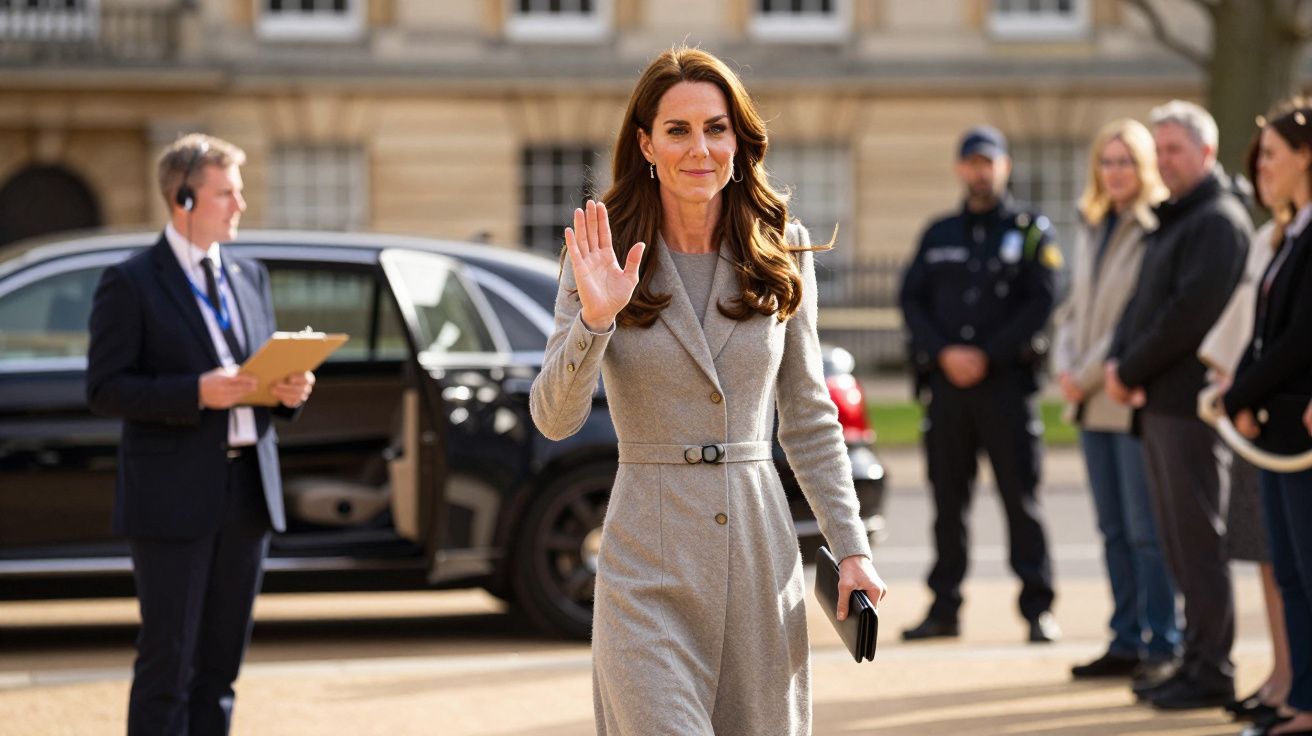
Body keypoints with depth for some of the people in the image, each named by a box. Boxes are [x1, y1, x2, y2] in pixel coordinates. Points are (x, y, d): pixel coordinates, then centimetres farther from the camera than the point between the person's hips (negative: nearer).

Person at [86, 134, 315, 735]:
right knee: (168, 665, -6)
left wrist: (289, 389, -2)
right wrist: (196, 393, -21)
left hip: (246, 489, 6)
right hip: (173, 498, -6)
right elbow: (105, 389, -10)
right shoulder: (130, 284, -5)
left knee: (220, 664, 9)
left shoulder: (250, 278, 15)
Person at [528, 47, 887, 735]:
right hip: (649, 563, -3)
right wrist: (594, 318, -24)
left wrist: (851, 547, 5)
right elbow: (554, 418, -9)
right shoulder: (603, 259, -2)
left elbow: (809, 418, 11)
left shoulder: (782, 254, 5)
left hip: (761, 548, 3)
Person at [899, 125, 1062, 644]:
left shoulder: (1031, 231, 4)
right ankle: (944, 608, 11)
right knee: (948, 499, 6)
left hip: (1007, 380, -3)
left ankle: (1038, 608, -2)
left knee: (1021, 498, -4)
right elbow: (912, 299, 8)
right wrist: (944, 352, -8)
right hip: (946, 382, 4)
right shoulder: (939, 234, 16)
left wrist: (986, 355, -12)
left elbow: (1040, 303, -5)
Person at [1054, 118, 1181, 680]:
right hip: (1093, 402, 8)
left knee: (1146, 530, -6)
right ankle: (1127, 641, 16)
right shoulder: (1093, 231, 17)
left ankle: (1162, 646, 0)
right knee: (1114, 530, 11)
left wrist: (1090, 375, -12)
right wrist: (1065, 367, 3)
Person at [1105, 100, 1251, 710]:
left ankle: (1211, 671, -3)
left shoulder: (1219, 221, -11)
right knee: (1177, 540, 12)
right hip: (1158, 401, 10)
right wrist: (1118, 360, 2)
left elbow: (1191, 312, -19)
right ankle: (1196, 660, 18)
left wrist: (1131, 370, -13)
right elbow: (1143, 302, 20)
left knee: (1198, 538, -6)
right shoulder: (1173, 221, 20)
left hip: (1190, 401, -10)